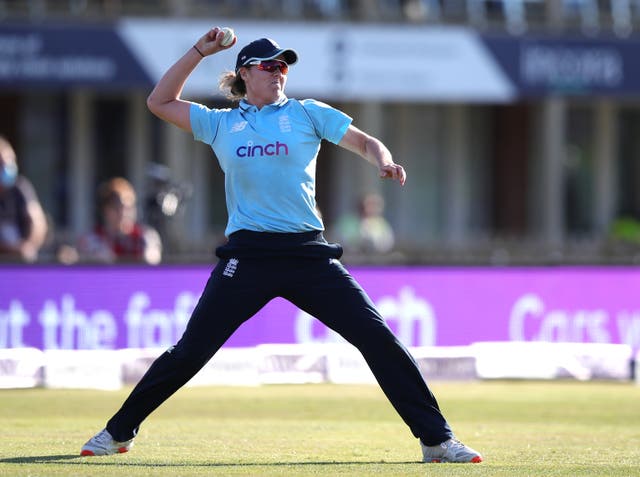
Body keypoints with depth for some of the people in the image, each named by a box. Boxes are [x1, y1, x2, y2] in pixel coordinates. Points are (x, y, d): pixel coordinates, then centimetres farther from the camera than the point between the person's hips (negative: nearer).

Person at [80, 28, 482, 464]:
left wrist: (384, 163, -14)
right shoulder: (221, 124, 13)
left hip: (308, 255, 0)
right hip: (247, 256, 0)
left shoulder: (307, 113, 10)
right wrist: (200, 52, 8)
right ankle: (119, 432, 14)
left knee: (377, 337, -9)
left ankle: (437, 439, -4)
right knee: (190, 351, -2)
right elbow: (160, 102, 14)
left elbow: (365, 142, 8)